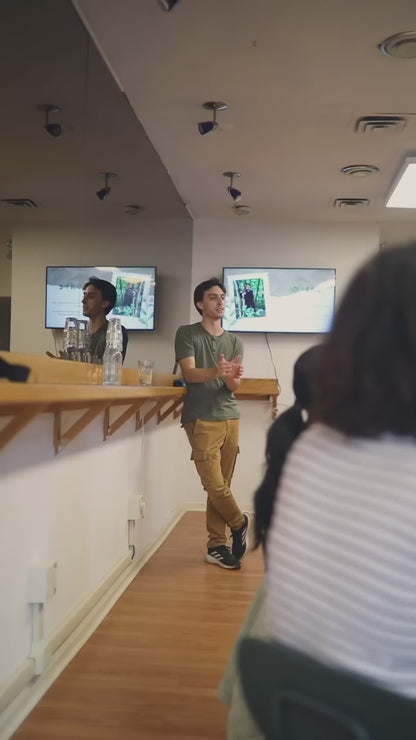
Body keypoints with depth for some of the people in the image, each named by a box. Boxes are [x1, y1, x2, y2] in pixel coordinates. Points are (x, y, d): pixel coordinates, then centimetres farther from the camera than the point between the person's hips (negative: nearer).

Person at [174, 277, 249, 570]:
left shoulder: (235, 342, 12)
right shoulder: (187, 334, 1)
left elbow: (234, 386, 4)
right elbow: (190, 373, -12)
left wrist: (232, 376, -21)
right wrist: (216, 372, -32)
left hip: (230, 418, 4)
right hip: (201, 420, -4)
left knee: (223, 484, 5)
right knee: (215, 485, -8)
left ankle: (216, 546, 15)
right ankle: (240, 523, 19)